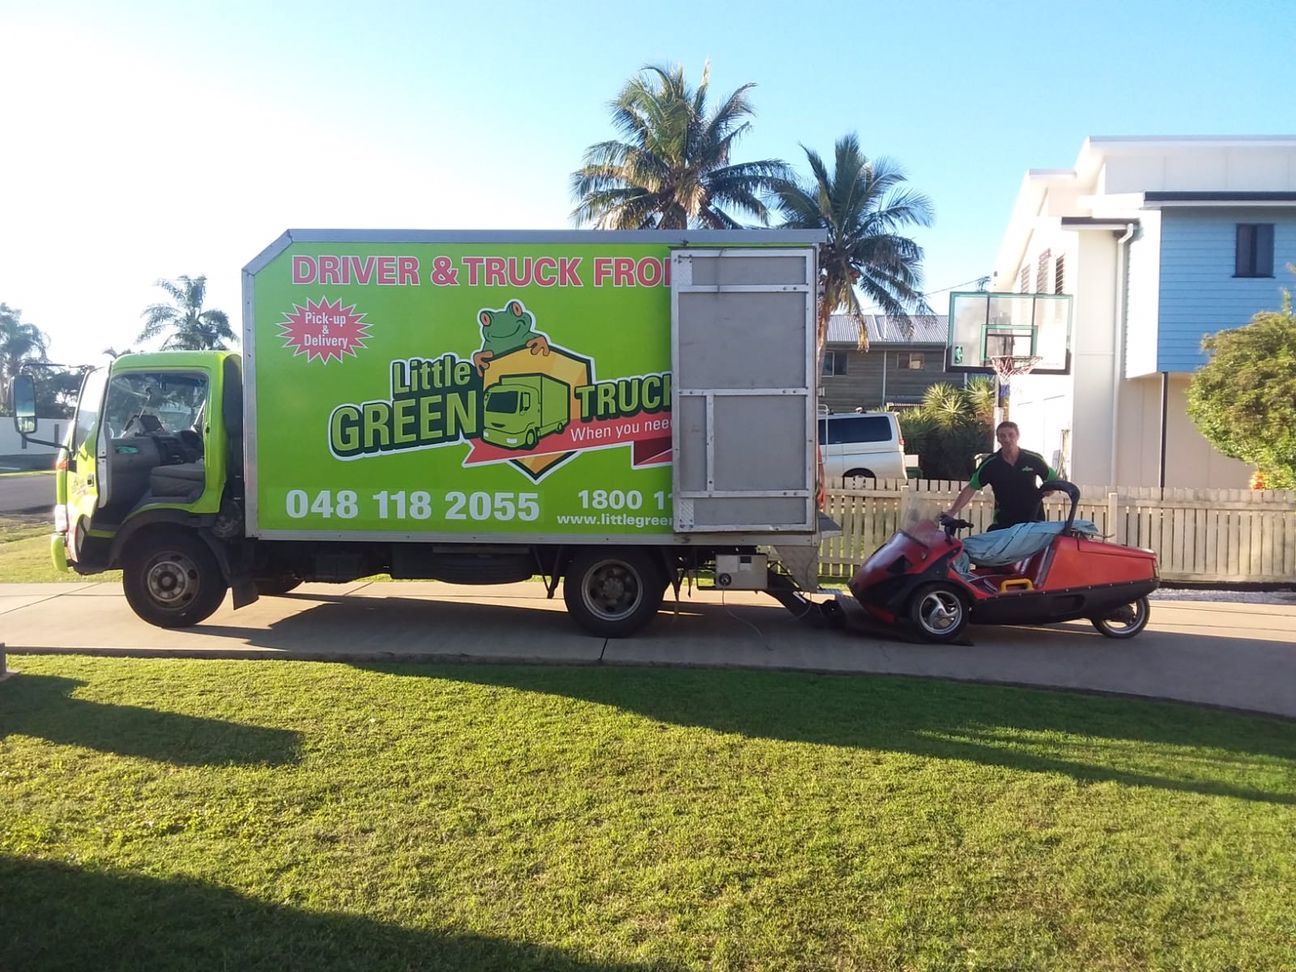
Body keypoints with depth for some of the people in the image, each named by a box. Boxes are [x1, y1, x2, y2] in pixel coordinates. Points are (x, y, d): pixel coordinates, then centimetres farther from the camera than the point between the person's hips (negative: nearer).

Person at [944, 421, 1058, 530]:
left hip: (1033, 520, 0)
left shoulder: (1033, 459, -5)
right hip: (1003, 523, 0)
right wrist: (951, 512, -17)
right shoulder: (990, 464, -5)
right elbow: (970, 488, -7)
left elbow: (1054, 480, 8)